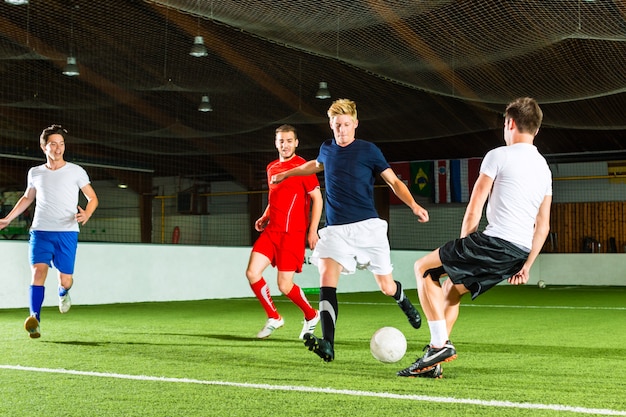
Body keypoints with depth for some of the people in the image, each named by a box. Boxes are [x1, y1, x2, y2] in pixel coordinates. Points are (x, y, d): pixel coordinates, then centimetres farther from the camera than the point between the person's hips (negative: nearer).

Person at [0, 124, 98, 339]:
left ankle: (63, 293, 35)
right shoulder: (35, 173, 11)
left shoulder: (76, 171, 4)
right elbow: (27, 198, 28)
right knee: (38, 270, -21)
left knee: (65, 280, -3)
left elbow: (92, 198, 7)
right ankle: (34, 318, -25)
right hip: (40, 231, 1)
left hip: (67, 233, -1)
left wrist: (86, 214, -14)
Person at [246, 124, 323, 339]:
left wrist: (313, 230, -14)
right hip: (271, 231, 7)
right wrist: (265, 217, 11)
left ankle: (311, 316, 22)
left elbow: (317, 198, -7)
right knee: (252, 273, -6)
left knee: (284, 286, -6)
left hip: (293, 233, -6)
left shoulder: (303, 167, -6)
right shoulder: (271, 167, 15)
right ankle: (273, 318, 14)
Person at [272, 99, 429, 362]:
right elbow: (317, 165, 34)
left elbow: (394, 181, -2)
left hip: (367, 227, -2)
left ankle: (403, 301, 43)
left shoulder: (368, 150, -2)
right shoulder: (327, 149, 10)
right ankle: (327, 345, -28)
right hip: (335, 229, 2)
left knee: (386, 287, 3)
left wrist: (414, 205, -17)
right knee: (327, 277, -22)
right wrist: (287, 173, 41)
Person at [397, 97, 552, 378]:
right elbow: (543, 225, 17)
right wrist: (525, 266, 19)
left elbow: (474, 209, -5)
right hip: (520, 252, 8)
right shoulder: (544, 168, 18)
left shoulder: (498, 155, -4)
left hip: (494, 240, -8)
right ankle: (433, 362, 19)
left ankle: (440, 345, 0)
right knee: (452, 286, 23)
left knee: (423, 268, 8)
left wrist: (464, 247, 7)